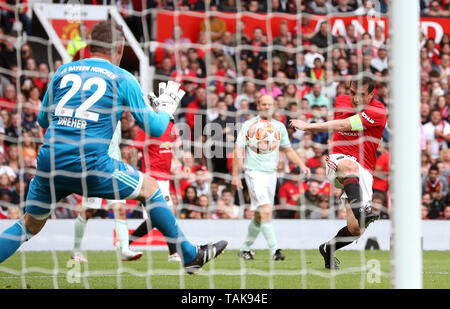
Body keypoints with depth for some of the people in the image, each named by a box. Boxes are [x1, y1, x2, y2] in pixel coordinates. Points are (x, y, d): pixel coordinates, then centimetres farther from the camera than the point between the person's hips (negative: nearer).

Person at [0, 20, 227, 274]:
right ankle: (190, 256, 23)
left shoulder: (63, 71, 14)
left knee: (30, 225, 20)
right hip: (90, 165, -4)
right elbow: (155, 128, 8)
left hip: (49, 162, 4)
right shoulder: (122, 79, 5)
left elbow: (43, 119, 24)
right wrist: (167, 107, 28)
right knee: (150, 188, 17)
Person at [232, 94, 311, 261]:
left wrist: (301, 165, 5)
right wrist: (235, 175, -6)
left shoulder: (279, 127, 12)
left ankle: (245, 248, 23)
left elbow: (288, 150, 20)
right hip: (255, 172, -5)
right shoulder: (248, 125, -2)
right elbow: (238, 150, -1)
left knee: (259, 215, 9)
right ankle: (274, 250, -22)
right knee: (266, 211, -18)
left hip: (271, 174, 5)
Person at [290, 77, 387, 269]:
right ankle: (362, 210, -62)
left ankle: (328, 249, 22)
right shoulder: (341, 101, 6)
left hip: (363, 171, -1)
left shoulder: (378, 111, -11)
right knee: (350, 165, -40)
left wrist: (308, 126, -17)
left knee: (355, 229, -9)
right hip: (338, 160, 1)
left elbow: (343, 126, -19)